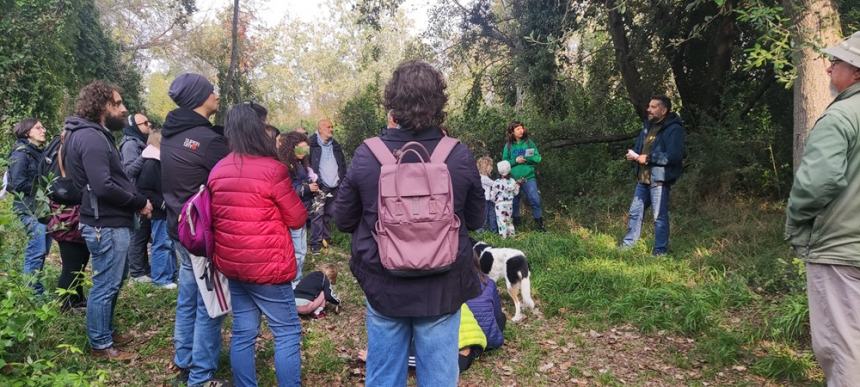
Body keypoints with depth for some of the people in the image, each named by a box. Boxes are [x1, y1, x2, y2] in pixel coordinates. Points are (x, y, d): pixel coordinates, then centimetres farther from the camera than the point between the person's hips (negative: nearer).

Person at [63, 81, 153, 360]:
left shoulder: (95, 134, 15)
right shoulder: (91, 138, -19)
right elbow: (103, 187, -28)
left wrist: (136, 200, 3)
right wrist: (139, 203, -16)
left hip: (110, 221, 11)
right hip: (107, 224, -11)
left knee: (113, 280, 22)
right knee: (106, 285, 1)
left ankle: (106, 331, 36)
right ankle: (101, 345, 14)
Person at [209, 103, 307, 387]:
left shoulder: (218, 171, 4)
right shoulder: (272, 169, -16)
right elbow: (297, 219, -7)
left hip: (231, 265, 7)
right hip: (267, 267, -7)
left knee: (243, 333, 13)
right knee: (287, 333, 4)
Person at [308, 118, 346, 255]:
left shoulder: (336, 146, 15)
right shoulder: (311, 144, -6)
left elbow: (343, 165, 17)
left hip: (335, 187, 6)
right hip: (320, 187, -6)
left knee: (330, 214, 11)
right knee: (318, 214, -5)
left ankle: (326, 238, 22)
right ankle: (316, 243, 1)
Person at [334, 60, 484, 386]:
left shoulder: (366, 155, -13)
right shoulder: (460, 157, -12)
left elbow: (343, 220, 0)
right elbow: (475, 221, 3)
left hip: (383, 286, 1)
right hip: (442, 288, 0)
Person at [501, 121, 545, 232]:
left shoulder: (529, 142, 3)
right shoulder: (508, 145, 3)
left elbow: (538, 158, 0)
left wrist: (528, 158, -16)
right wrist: (515, 161, -13)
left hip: (529, 177, -1)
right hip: (513, 178, 1)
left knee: (535, 200, -9)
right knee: (514, 202, 11)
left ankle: (539, 224, 2)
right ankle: (515, 224, 26)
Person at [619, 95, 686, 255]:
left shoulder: (674, 129, -11)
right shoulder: (648, 126, 15)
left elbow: (674, 156, -21)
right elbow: (639, 147, 24)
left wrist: (648, 158, -20)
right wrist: (634, 154, 0)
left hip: (659, 180, -8)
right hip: (643, 178, 8)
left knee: (660, 217, -1)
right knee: (635, 212, 13)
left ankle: (660, 251, 8)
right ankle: (627, 245, 24)